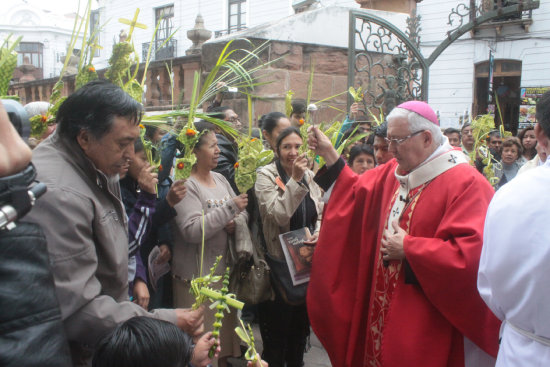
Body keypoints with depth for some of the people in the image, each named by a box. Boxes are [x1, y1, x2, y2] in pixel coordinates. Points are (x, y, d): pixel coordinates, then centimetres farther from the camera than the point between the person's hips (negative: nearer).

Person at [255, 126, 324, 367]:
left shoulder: (310, 176, 4)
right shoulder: (266, 176, -11)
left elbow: (320, 214, 10)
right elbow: (279, 215, -24)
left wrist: (319, 233, -11)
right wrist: (295, 180, -29)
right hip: (279, 263, -5)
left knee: (301, 324, 19)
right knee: (277, 327, 6)